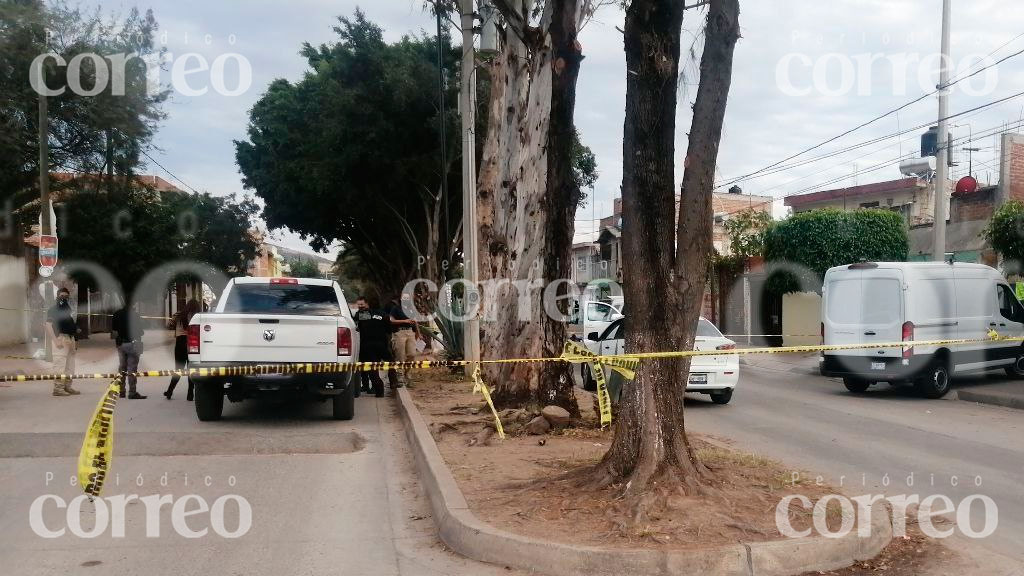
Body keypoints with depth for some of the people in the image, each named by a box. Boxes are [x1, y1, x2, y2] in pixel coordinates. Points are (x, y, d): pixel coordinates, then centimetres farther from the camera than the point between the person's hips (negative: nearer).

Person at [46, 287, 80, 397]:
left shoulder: (68, 309, 19)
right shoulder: (53, 309, -4)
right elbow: (48, 325, -13)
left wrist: (75, 340, 16)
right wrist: (56, 340, -21)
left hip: (70, 339, 8)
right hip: (60, 338, -8)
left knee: (70, 365, 13)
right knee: (60, 364, -10)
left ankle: (67, 387, 21)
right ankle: (58, 388, -9)